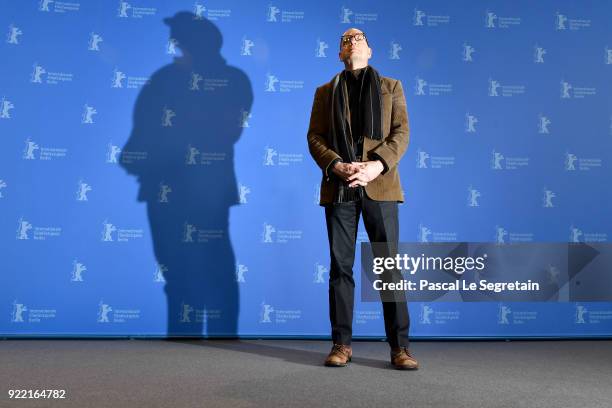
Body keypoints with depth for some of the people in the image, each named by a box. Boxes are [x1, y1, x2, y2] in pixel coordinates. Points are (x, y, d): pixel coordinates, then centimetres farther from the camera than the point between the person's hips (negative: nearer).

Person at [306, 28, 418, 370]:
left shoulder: (391, 87, 15)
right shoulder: (326, 92, 17)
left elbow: (401, 132, 3)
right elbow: (315, 137, 7)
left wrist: (377, 165, -13)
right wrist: (336, 166, -12)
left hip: (379, 185, -1)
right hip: (339, 187, 1)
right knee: (341, 266, 2)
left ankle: (400, 346, 5)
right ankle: (342, 344, 10)